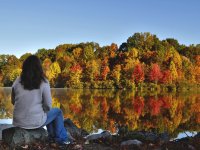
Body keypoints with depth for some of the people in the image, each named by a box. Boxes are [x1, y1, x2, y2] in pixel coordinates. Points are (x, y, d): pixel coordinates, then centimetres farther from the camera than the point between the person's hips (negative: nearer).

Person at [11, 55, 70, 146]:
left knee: (47, 113, 33)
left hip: (18, 122, 5)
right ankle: (61, 139, 28)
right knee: (57, 112, 24)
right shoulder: (43, 82, -12)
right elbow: (48, 105, -9)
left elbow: (13, 101, 8)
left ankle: (52, 136, 43)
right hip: (35, 122, -5)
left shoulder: (17, 81, -2)